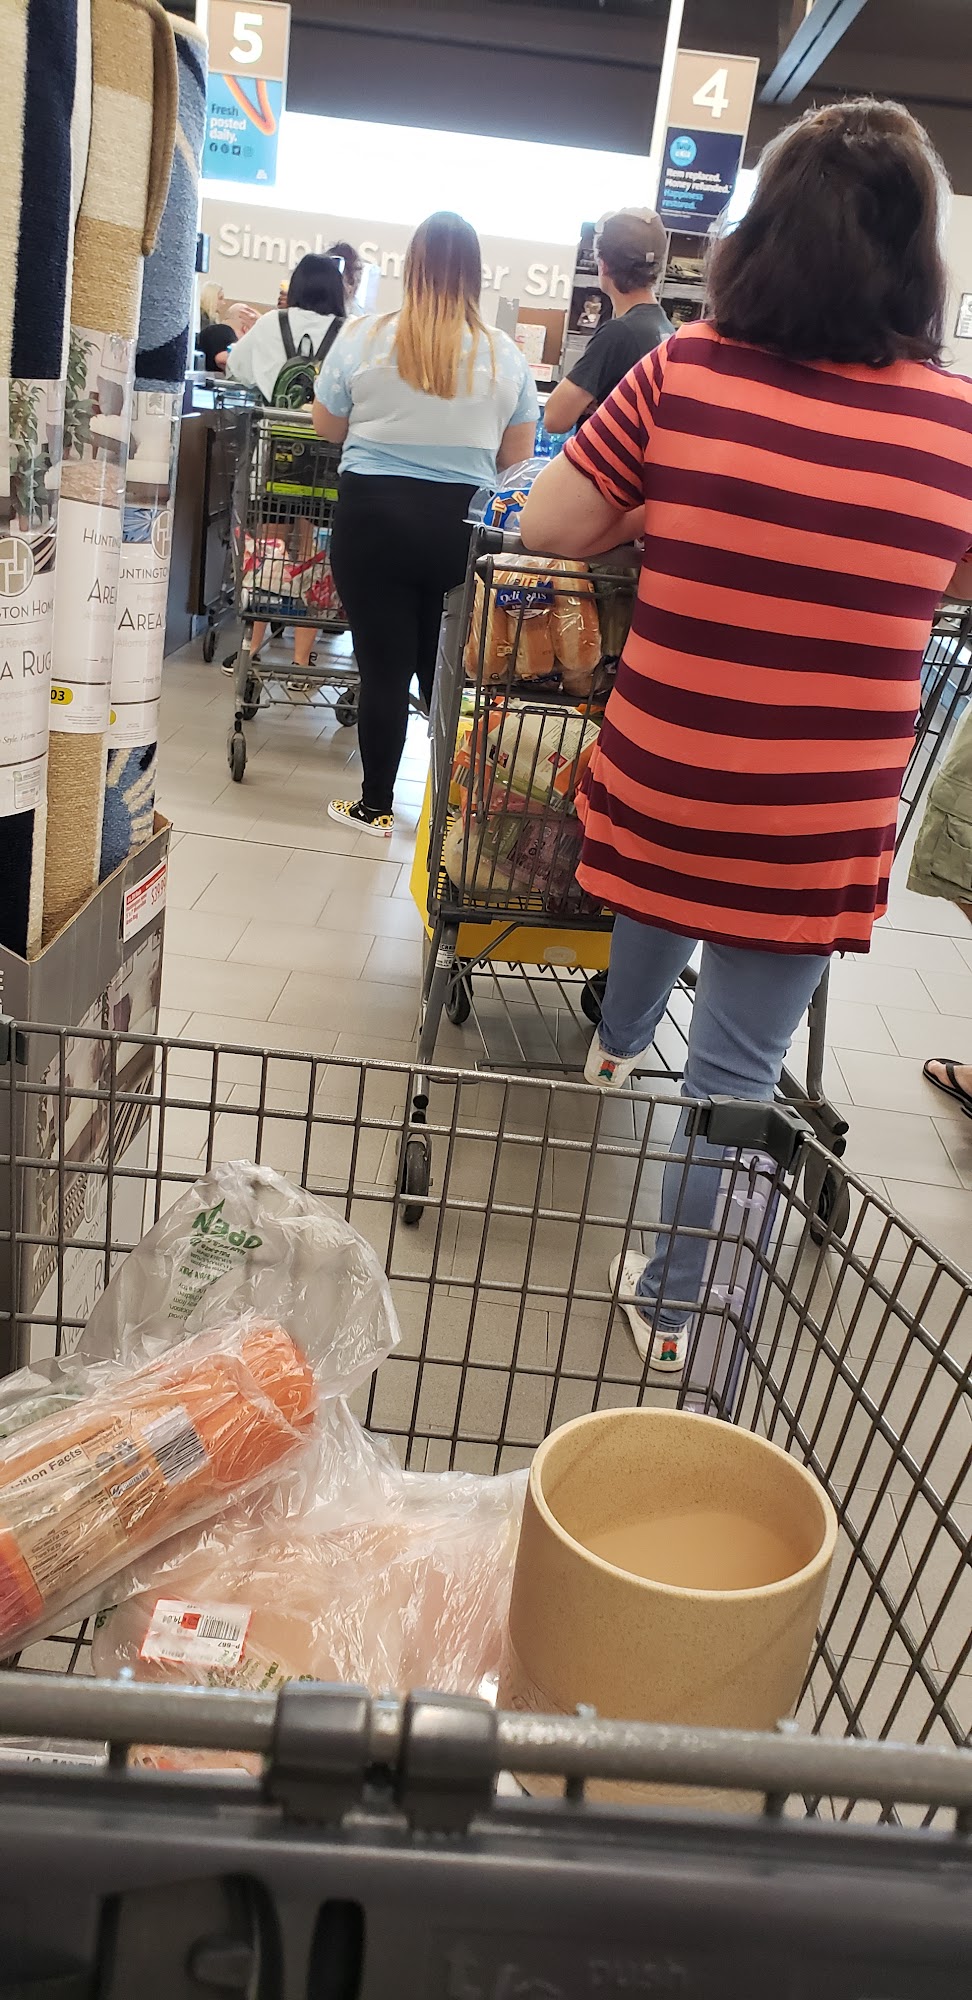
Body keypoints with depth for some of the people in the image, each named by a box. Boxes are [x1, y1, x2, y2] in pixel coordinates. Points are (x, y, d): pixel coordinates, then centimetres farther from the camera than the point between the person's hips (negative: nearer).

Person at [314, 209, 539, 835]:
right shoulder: (505, 355, 0)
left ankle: (377, 805, 16)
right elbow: (517, 454, 8)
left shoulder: (366, 339, -3)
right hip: (462, 525, 2)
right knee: (447, 667, 13)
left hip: (375, 515, -1)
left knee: (384, 666, 6)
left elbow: (329, 428, 8)